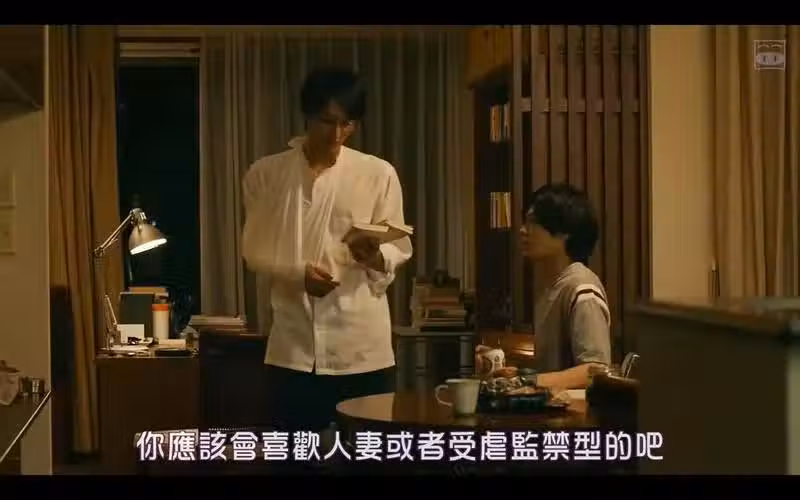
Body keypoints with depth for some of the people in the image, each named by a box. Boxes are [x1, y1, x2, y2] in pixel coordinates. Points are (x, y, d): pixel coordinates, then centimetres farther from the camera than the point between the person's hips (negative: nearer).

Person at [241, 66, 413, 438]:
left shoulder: (378, 174, 1)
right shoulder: (265, 174, 4)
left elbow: (399, 250, 3)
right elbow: (254, 251, 5)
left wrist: (373, 256, -20)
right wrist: (297, 273, -13)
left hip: (362, 344, 0)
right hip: (293, 344, 1)